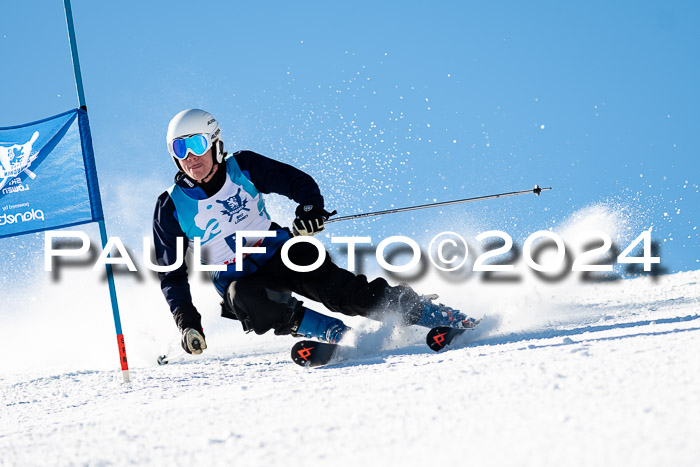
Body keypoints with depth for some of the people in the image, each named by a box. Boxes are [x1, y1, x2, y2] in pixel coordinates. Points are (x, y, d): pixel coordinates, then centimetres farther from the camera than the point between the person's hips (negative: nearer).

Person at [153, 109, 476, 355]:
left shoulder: (242, 167, -5)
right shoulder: (171, 207, -7)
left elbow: (298, 181, 2)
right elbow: (172, 274, -2)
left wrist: (310, 208, -21)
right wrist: (186, 322, -15)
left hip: (280, 254, 0)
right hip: (238, 279, 0)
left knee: (340, 290, -24)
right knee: (246, 299, -37)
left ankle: (444, 318, -17)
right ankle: (339, 335, -30)